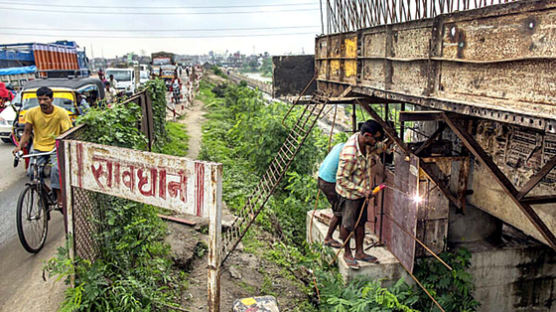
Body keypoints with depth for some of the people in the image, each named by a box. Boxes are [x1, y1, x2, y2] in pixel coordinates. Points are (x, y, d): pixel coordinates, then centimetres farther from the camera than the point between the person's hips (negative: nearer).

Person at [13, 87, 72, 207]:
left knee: (56, 168, -29)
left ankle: (60, 197, -17)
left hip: (55, 148, -3)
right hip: (38, 148, 3)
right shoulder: (32, 113, -1)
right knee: (32, 171, -17)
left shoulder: (61, 112, -7)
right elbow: (26, 132, 6)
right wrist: (19, 146, -10)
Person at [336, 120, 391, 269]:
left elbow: (375, 148, 17)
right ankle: (347, 253, 30)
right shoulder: (350, 153, -35)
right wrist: (361, 191, -26)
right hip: (349, 193, -8)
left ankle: (359, 252, 34)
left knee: (361, 222, 18)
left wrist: (386, 146, 1)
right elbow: (341, 179, -27)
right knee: (348, 224, 10)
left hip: (362, 191, 8)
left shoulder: (365, 142, -9)